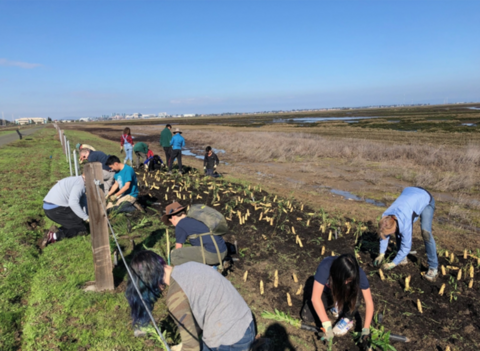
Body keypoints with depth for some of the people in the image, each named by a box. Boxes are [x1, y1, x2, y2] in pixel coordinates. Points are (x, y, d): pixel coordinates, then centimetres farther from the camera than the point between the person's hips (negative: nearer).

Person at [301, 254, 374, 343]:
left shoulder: (358, 273, -33)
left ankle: (348, 319, -8)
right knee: (306, 317, -16)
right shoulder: (325, 267, -40)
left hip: (345, 294, 0)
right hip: (327, 291, 0)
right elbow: (315, 298, -40)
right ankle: (333, 304, 8)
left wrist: (366, 329, -30)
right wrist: (327, 325, -40)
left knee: (355, 293, -35)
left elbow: (369, 302, -25)